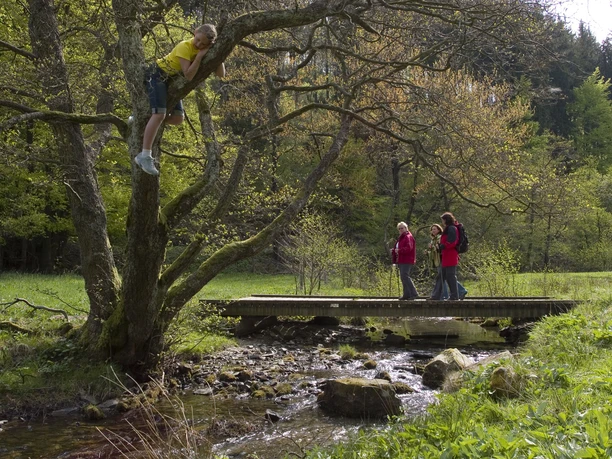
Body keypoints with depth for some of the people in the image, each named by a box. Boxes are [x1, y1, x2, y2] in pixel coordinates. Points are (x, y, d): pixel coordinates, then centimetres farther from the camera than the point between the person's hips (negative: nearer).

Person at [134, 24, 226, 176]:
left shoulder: (206, 51, -5)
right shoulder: (184, 47, -25)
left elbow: (221, 74, -13)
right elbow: (188, 75, -35)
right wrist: (200, 56, -35)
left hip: (172, 80, 8)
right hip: (158, 75, -8)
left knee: (178, 118, -1)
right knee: (159, 114, -24)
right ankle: (144, 156, -26)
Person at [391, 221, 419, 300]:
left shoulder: (408, 237, -10)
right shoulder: (401, 238, 22)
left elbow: (408, 248, -23)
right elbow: (398, 248, 28)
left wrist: (399, 250, -22)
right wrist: (393, 251, 9)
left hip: (406, 261, -11)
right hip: (401, 261, 11)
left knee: (405, 276, -17)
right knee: (403, 277, 11)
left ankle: (414, 293, -17)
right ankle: (406, 295, 15)